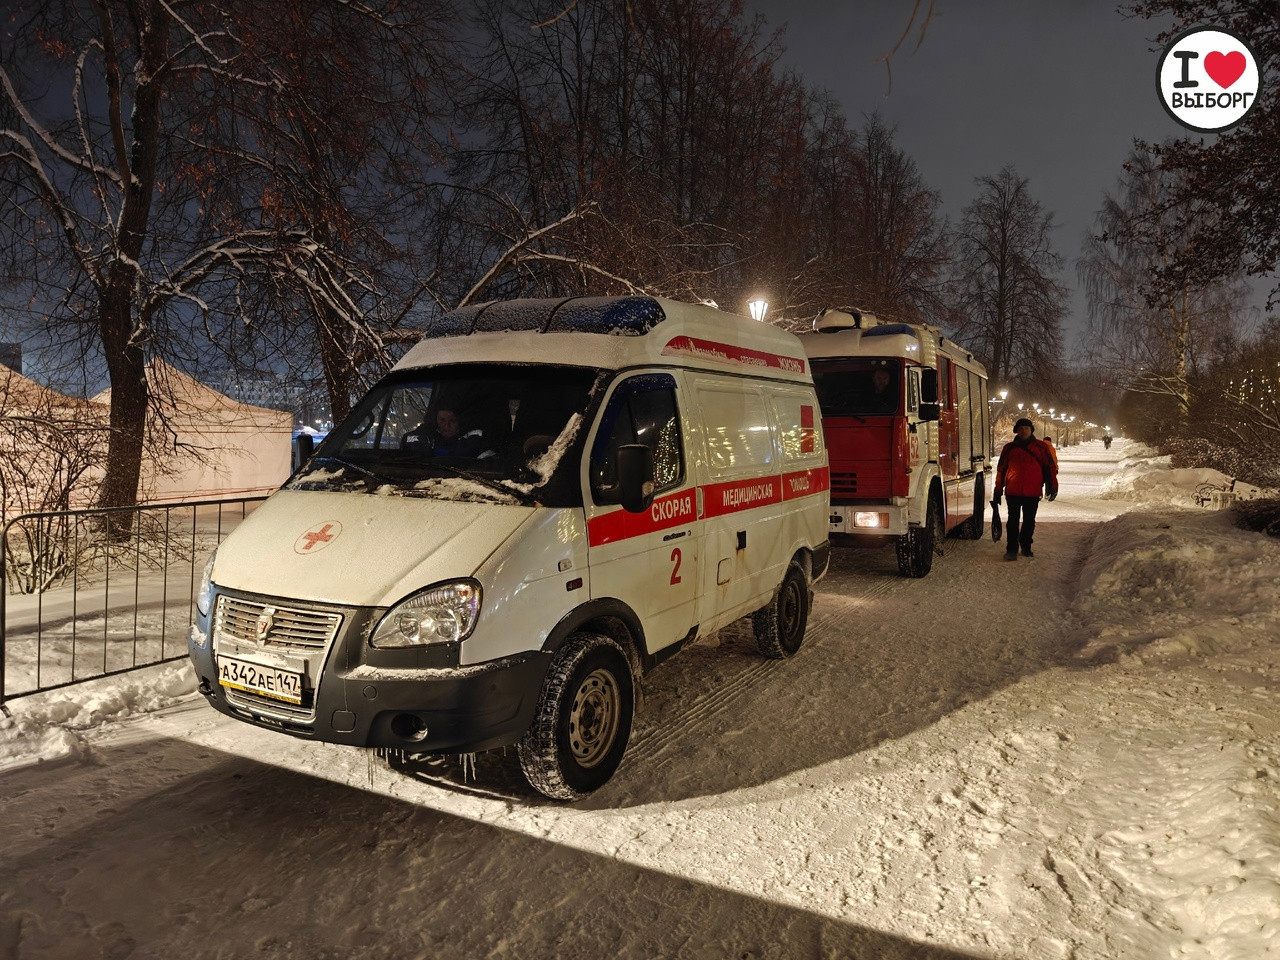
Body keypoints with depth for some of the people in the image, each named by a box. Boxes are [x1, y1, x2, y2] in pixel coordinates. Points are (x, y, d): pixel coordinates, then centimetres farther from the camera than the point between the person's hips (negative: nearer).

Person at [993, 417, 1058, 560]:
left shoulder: (1041, 447, 6)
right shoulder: (1009, 448, 7)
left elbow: (1051, 466, 7)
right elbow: (1001, 470, 10)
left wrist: (1052, 486, 0)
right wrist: (998, 491, 8)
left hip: (1033, 492, 1)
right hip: (1013, 491, 0)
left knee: (1029, 521, 10)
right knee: (1013, 520, -1)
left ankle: (1026, 547, 23)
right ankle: (1011, 549, 3)